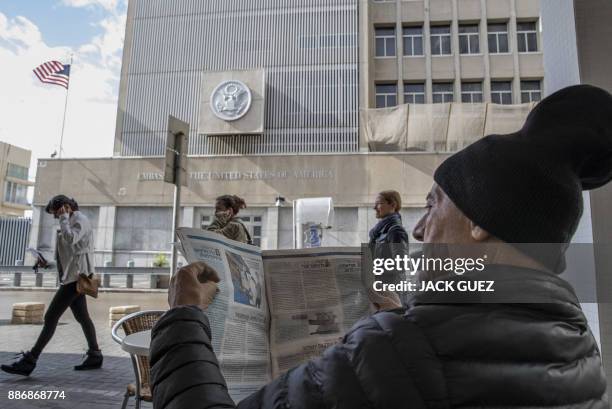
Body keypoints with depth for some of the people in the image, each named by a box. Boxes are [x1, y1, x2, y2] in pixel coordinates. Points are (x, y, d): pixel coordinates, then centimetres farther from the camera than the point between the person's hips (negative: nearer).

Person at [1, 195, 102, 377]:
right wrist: (48, 264, 14)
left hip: (76, 276, -10)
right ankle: (95, 356, 19)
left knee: (51, 317, -8)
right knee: (82, 316, 12)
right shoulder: (72, 221, 19)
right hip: (73, 276, 10)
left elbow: (70, 239, -28)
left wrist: (64, 218, -15)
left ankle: (29, 362, -4)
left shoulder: (80, 219, -9)